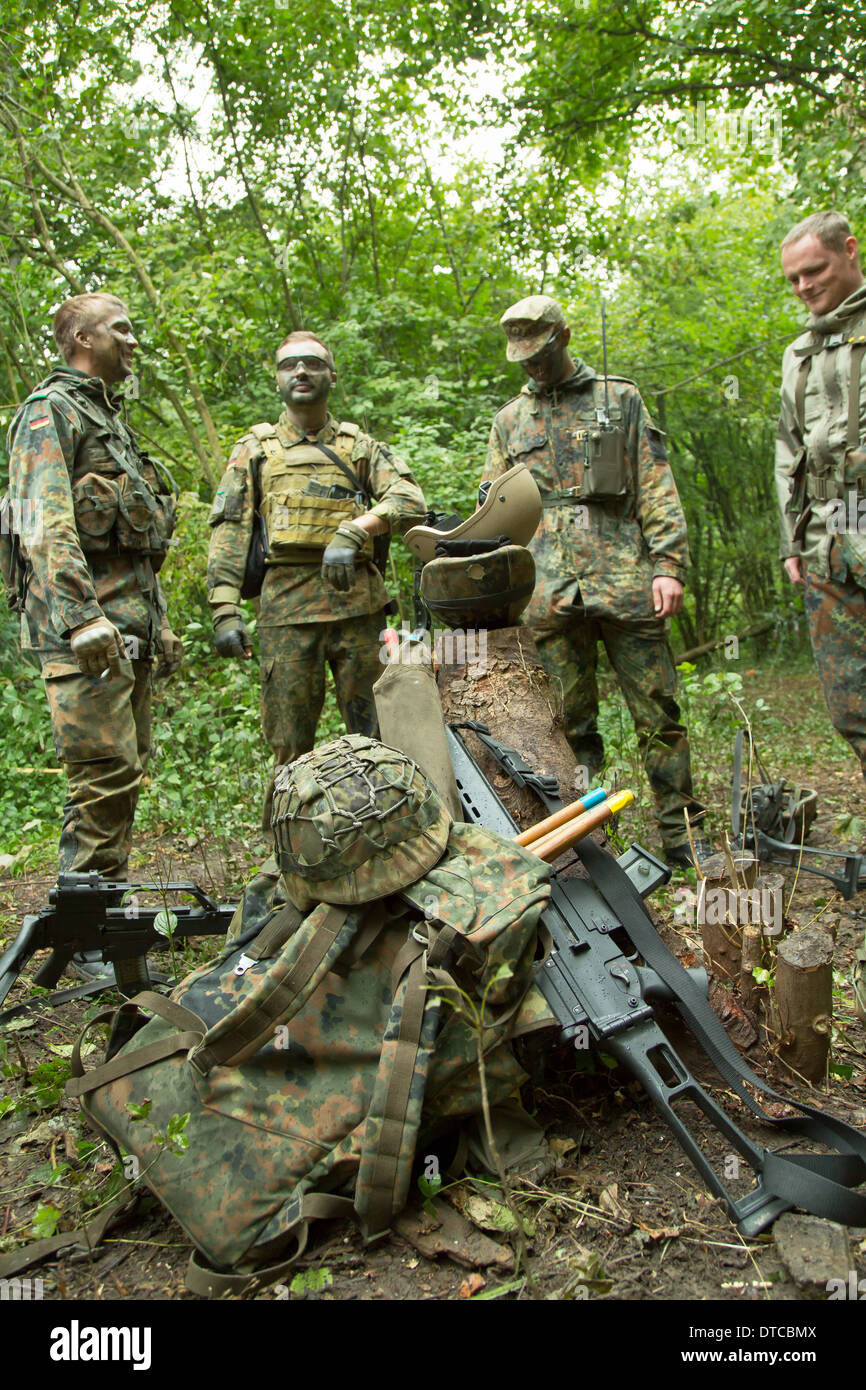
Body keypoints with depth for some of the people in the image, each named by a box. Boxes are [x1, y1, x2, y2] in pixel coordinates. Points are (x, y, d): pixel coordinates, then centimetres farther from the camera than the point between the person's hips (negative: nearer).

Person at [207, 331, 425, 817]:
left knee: (376, 736, 3)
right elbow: (229, 531, 7)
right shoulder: (256, 449, 16)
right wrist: (225, 610, -6)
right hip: (287, 605, 0)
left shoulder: (361, 446, 17)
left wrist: (353, 530, -17)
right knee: (291, 748, 2)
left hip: (359, 600, 1)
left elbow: (409, 499, 1)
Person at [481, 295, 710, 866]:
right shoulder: (509, 421, 19)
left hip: (625, 579, -1)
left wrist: (668, 565, -7)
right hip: (549, 593, 2)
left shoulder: (621, 400, 13)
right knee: (570, 723, 3)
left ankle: (683, 833, 11)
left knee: (657, 713, -1)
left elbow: (657, 489, 6)